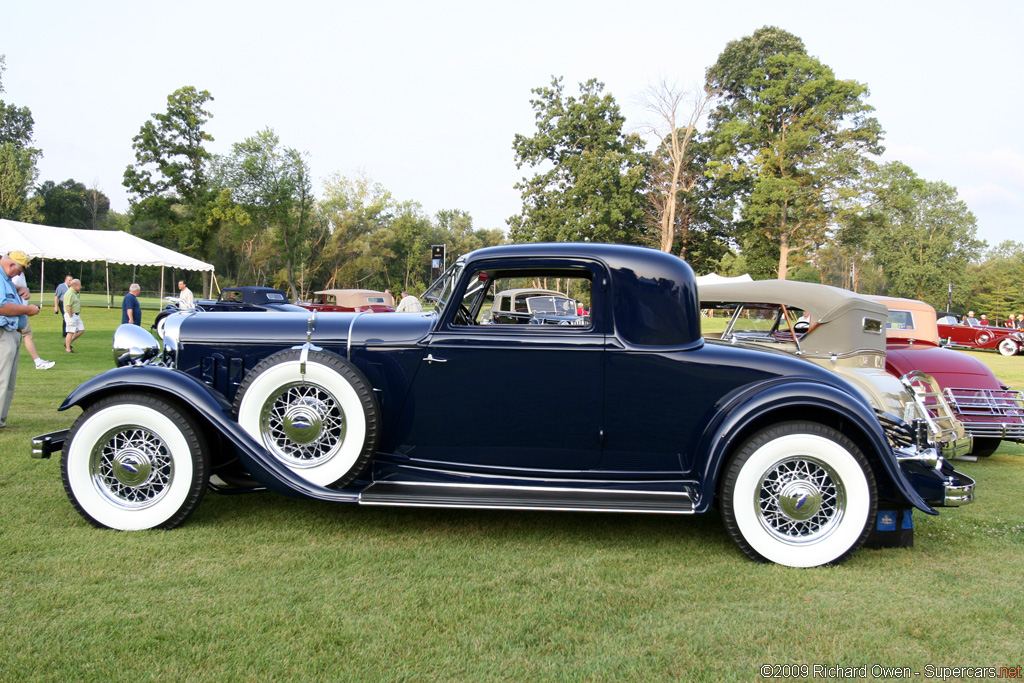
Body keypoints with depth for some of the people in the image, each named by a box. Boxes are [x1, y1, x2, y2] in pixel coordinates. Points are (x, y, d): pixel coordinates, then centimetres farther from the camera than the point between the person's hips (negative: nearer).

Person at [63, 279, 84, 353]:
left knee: (81, 330, 9)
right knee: (71, 332, -5)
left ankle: (68, 343, 19)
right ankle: (68, 349, 2)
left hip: (76, 315, 10)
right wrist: (71, 316, -22)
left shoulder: (75, 293, 16)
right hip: (71, 315, -10)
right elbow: (68, 306, -23)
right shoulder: (70, 293, -17)